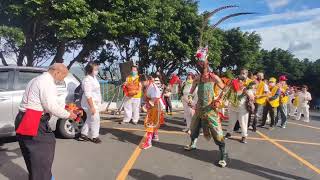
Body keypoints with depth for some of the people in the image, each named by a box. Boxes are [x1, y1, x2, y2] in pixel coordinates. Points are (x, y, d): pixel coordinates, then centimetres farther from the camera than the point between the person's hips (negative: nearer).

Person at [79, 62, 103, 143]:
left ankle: (83, 135, 30)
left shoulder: (93, 77, 9)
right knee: (95, 120, 1)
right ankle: (94, 137, 17)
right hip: (91, 104, -10)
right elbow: (88, 95, -25)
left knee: (90, 119, 18)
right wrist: (92, 107, -26)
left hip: (95, 103, 10)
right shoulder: (87, 80, -22)